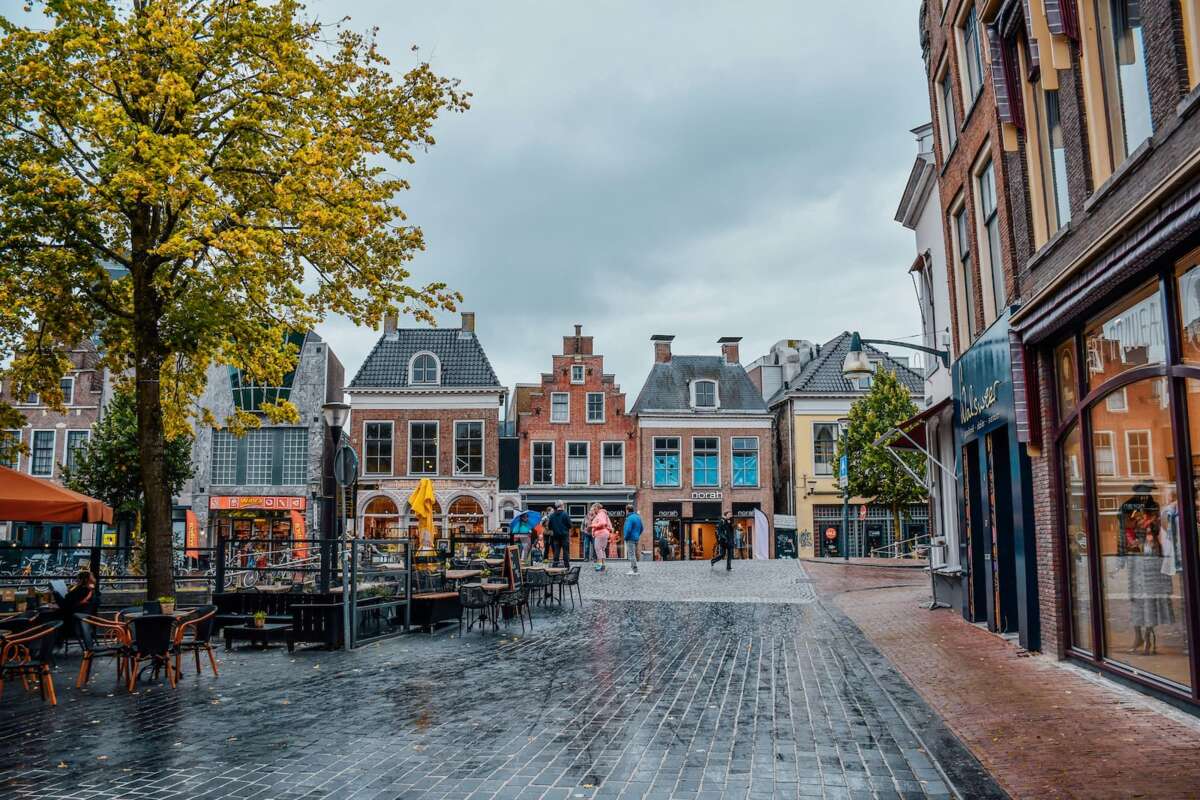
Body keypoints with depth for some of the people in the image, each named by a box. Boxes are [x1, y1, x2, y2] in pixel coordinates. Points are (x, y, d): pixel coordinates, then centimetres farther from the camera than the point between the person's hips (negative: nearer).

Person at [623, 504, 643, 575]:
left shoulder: (629, 518, -17)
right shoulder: (638, 517, 12)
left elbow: (628, 530, -23)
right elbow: (641, 528, 17)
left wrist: (626, 537, -10)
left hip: (630, 539, -9)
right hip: (636, 538, 9)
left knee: (631, 554, -6)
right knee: (634, 554, 16)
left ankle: (634, 570, -6)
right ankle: (633, 569, 21)